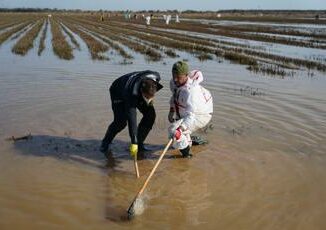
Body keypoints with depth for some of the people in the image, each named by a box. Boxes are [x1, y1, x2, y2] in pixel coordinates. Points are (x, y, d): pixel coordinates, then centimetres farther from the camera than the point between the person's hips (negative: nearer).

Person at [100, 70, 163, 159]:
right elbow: (132, 118, -47)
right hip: (118, 92, -5)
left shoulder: (155, 77, -32)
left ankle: (139, 143, 4)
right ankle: (105, 143, 4)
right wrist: (133, 142, -50)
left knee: (150, 114, -10)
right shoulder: (132, 94, -45)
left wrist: (150, 99, -5)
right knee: (121, 121, -21)